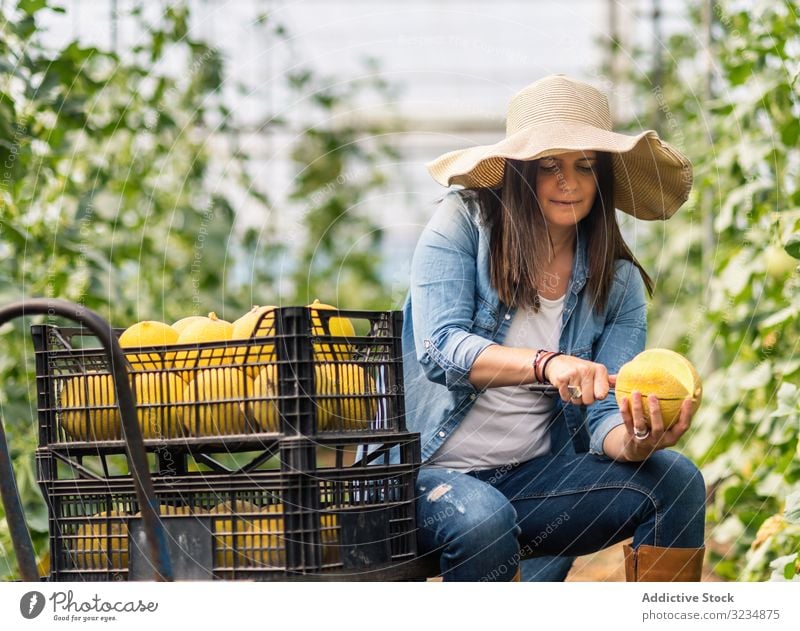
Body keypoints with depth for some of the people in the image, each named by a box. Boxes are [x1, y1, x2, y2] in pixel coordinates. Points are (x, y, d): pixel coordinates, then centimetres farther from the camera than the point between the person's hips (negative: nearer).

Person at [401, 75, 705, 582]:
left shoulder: (618, 284, 4)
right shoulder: (464, 223, -6)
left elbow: (606, 413, -5)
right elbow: (440, 349, -20)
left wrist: (634, 441, -31)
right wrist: (546, 363, -37)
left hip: (531, 479, 4)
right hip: (424, 474, -4)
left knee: (675, 479, -18)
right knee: (484, 521, -36)